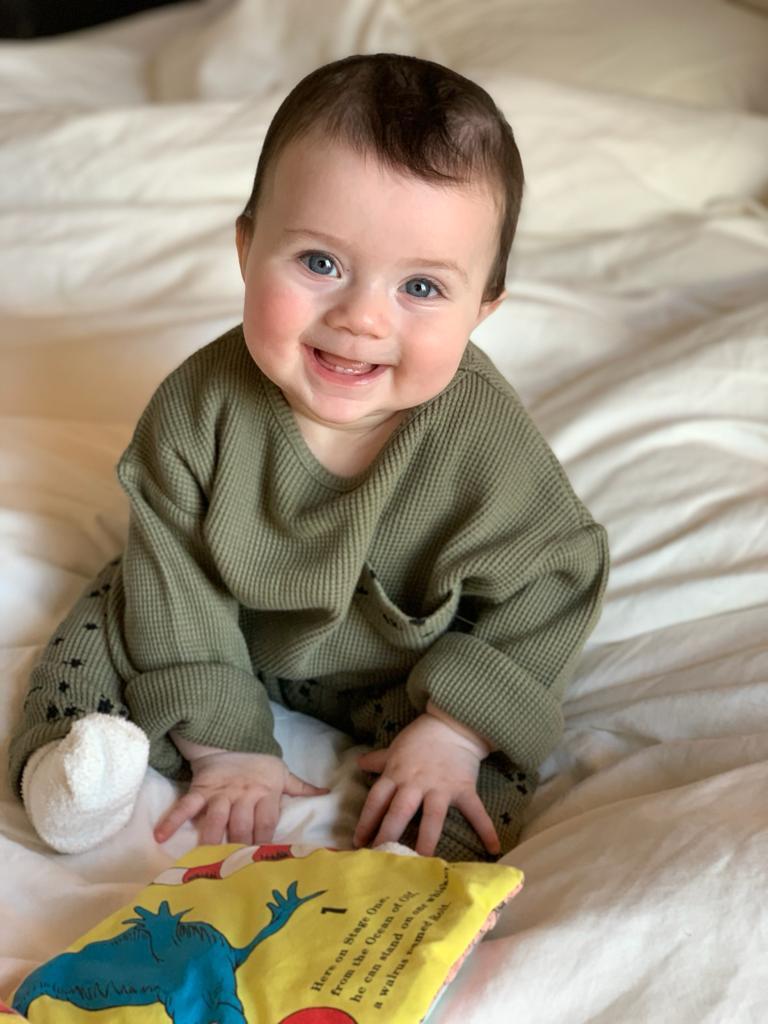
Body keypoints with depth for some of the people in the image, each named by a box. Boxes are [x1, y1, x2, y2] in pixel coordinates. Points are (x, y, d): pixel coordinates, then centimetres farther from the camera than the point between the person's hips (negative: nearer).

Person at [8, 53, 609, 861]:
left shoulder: (486, 444, -32)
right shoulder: (200, 407, -27)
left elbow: (550, 589, -19)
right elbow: (174, 572, -17)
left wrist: (454, 732, -26)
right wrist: (223, 741, -18)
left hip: (402, 671, -2)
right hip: (232, 641, 3)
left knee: (491, 764, -20)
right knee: (112, 613, -7)